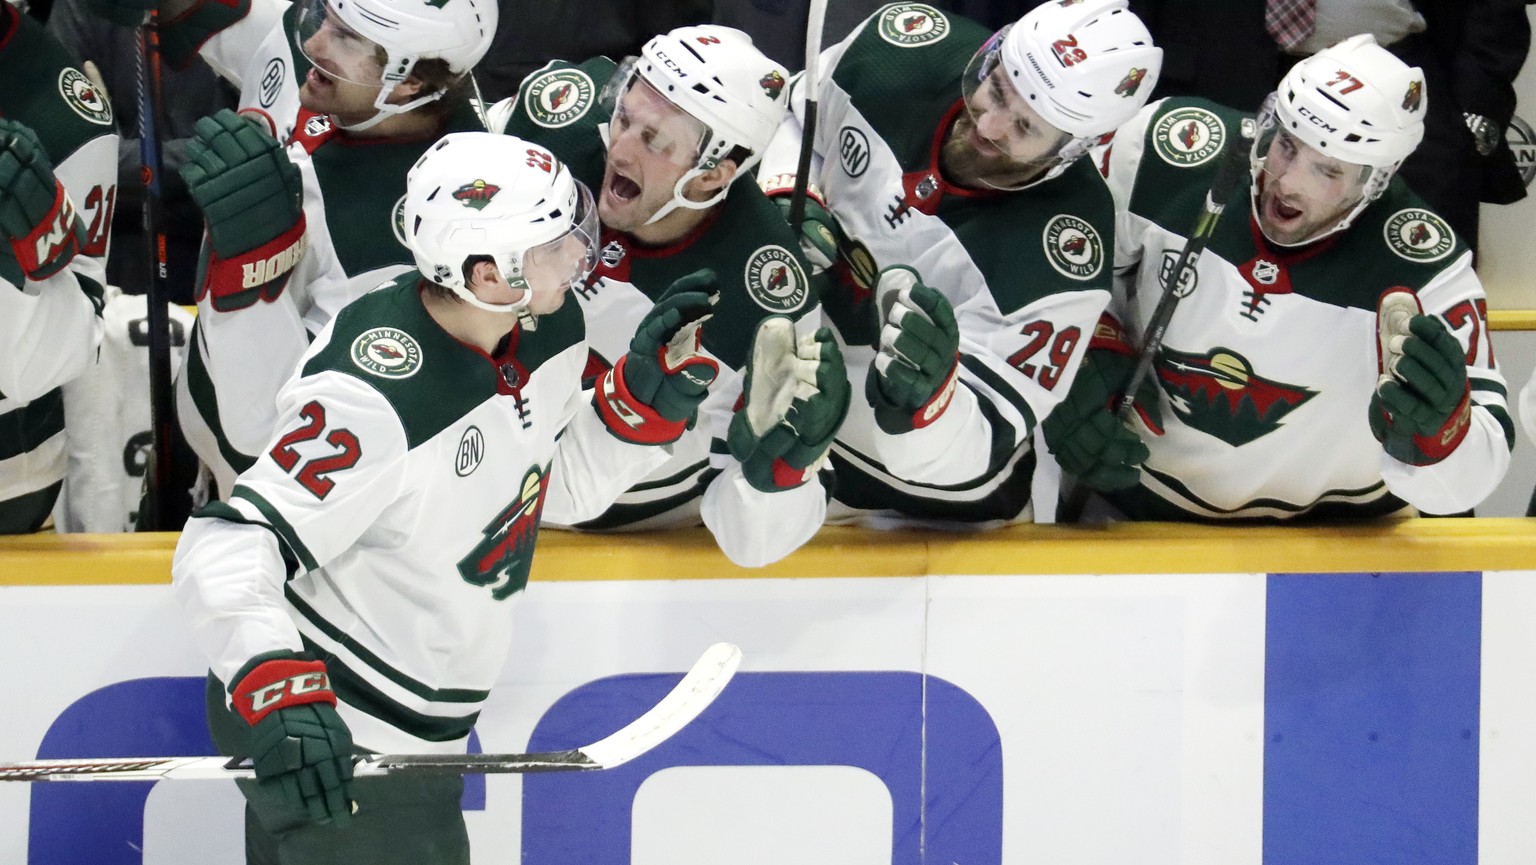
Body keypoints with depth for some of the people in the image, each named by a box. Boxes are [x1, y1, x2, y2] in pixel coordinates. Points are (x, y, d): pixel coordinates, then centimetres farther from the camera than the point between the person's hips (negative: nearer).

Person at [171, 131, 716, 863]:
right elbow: (225, 550, -32)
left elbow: (560, 487, 10)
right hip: (323, 740, -9)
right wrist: (279, 693, -46)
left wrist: (647, 395, -6)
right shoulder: (377, 400, -30)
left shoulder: (549, 329, -4)